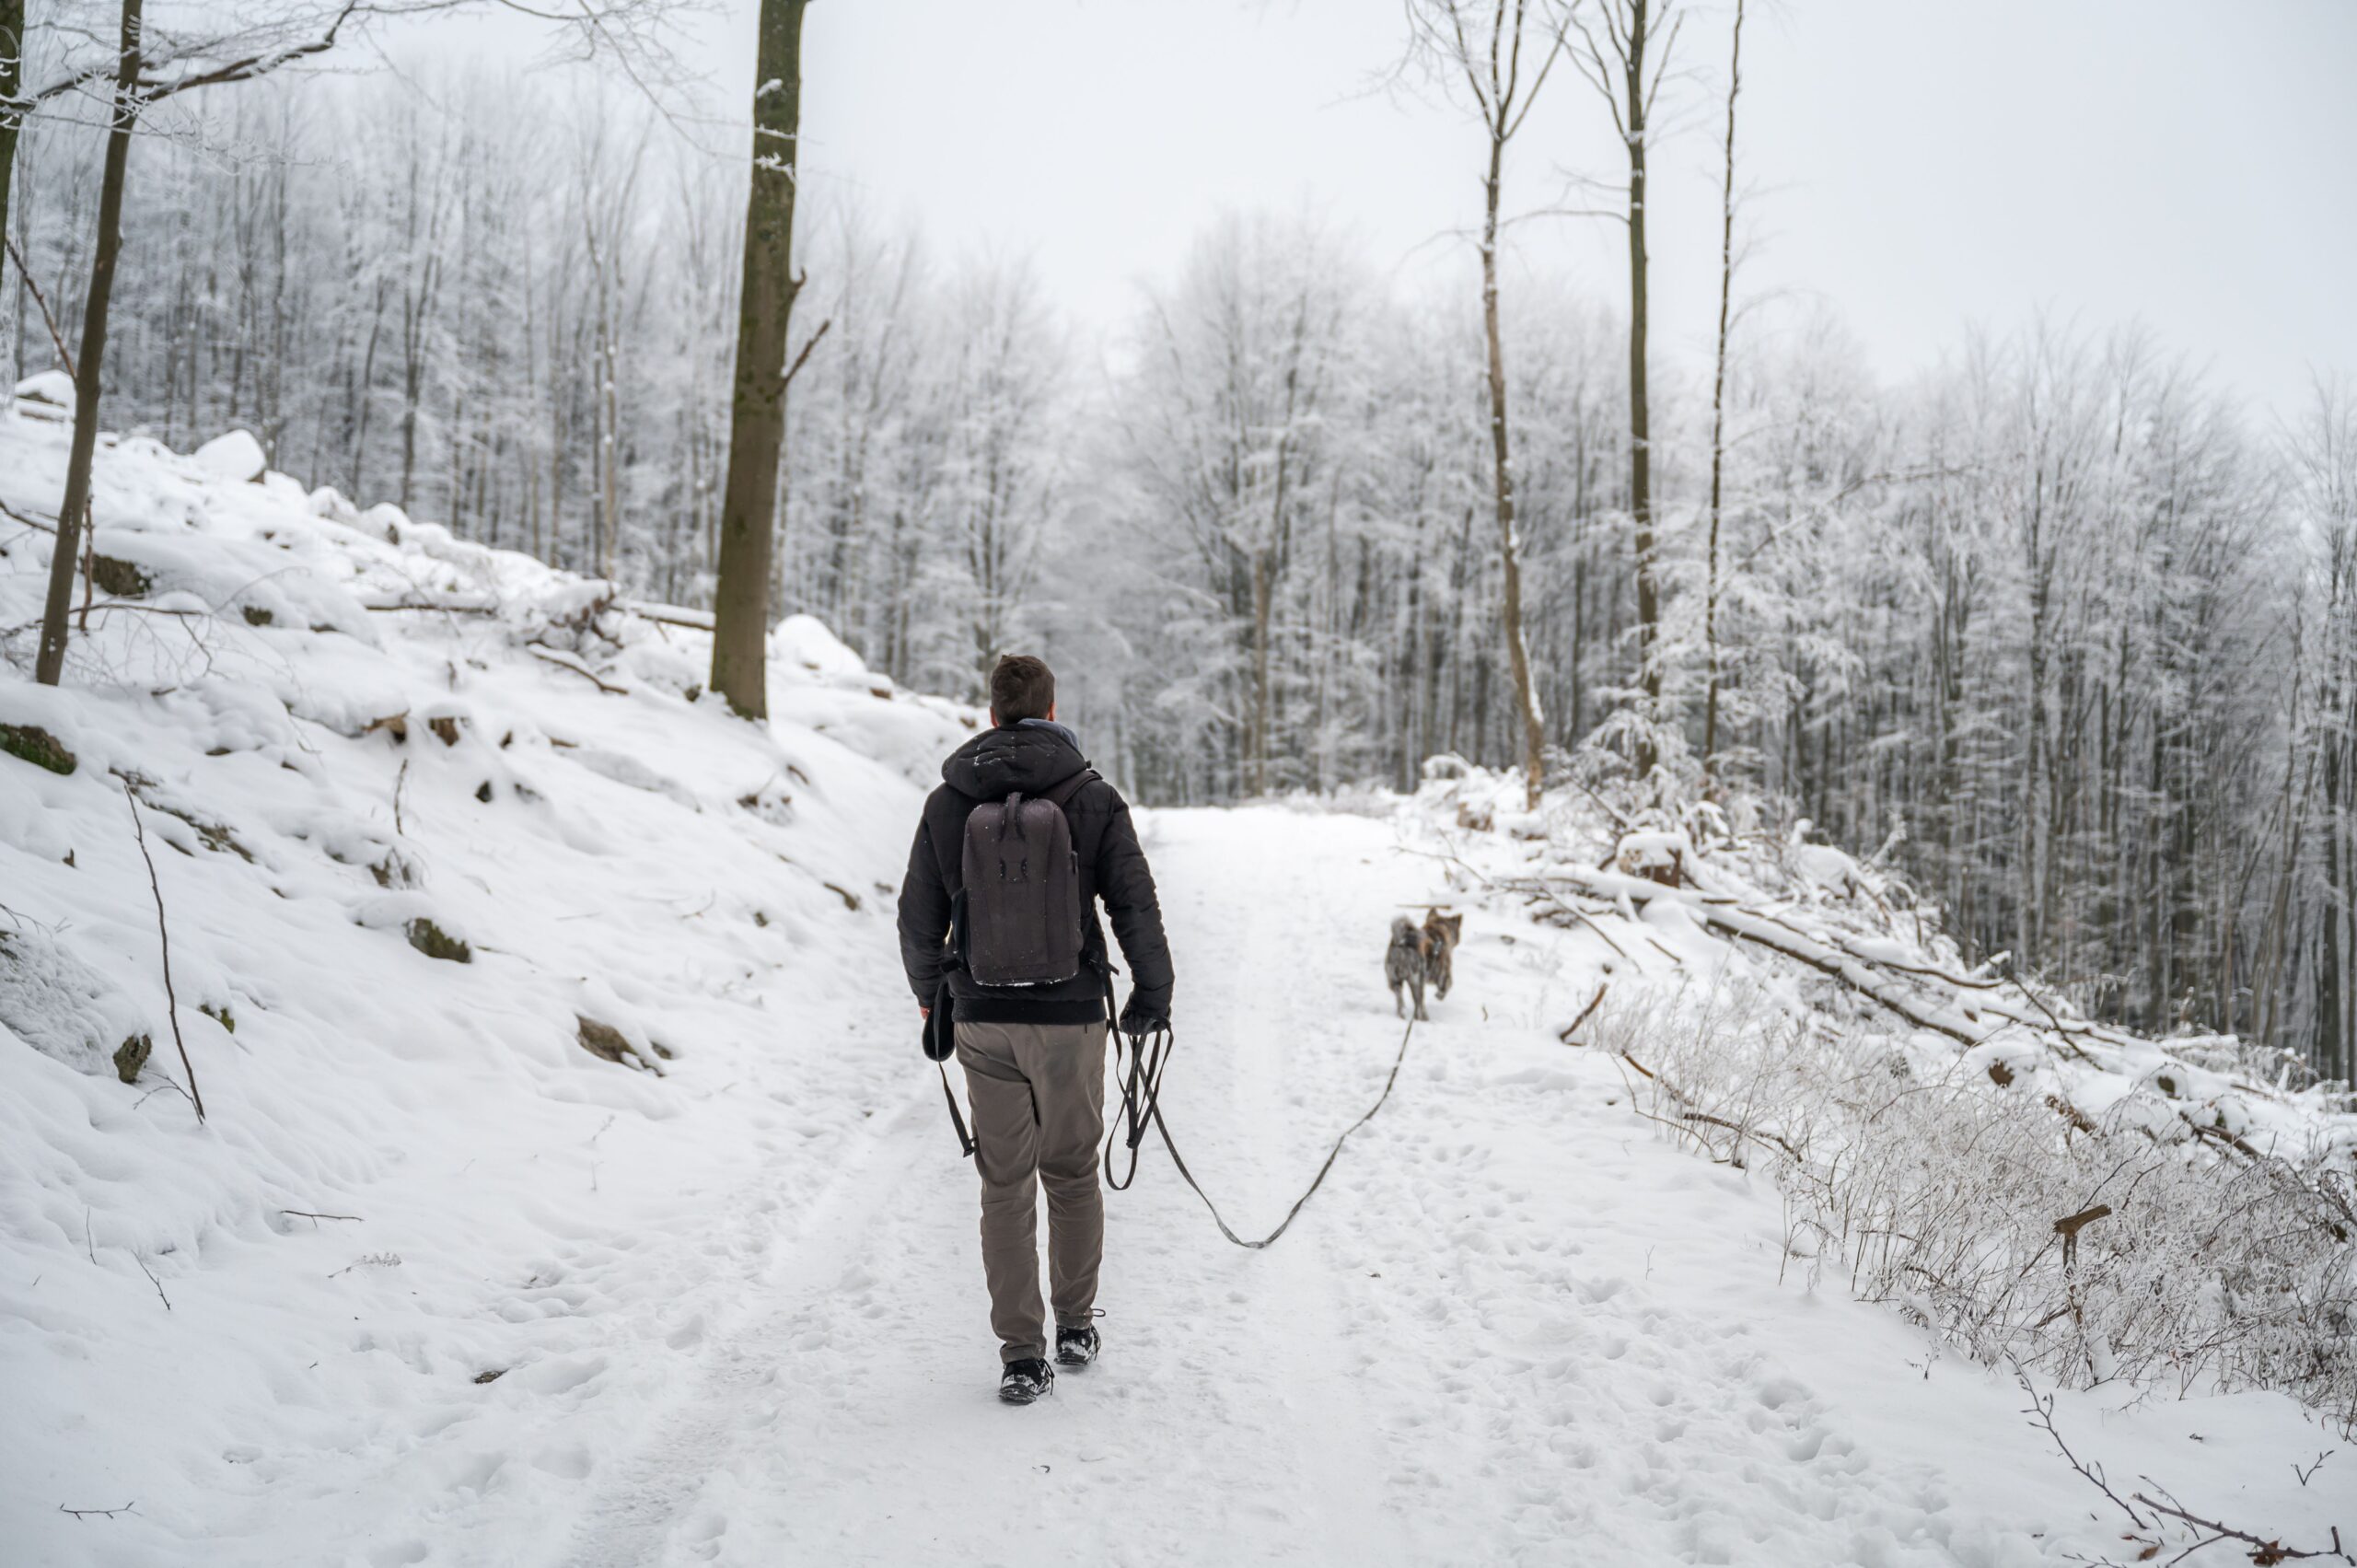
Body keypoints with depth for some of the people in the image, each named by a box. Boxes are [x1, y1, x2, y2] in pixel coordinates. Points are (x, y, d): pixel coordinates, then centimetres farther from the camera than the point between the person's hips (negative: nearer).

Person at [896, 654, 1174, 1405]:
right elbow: (1136, 908, -5)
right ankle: (1076, 1324, 28)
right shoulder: (1093, 797, -5)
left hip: (983, 1018, 1)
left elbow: (918, 917, 6)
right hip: (1070, 1016, -1)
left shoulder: (947, 803, 1)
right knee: (1072, 1173, 15)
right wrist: (1153, 994, 10)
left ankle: (1021, 1355, 8)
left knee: (1005, 1186, 7)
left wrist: (930, 994, 23)